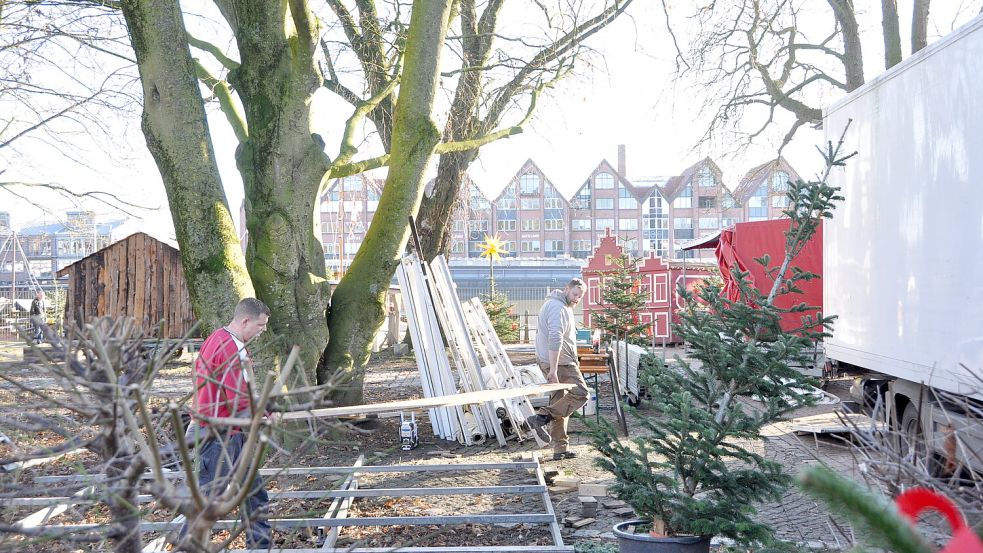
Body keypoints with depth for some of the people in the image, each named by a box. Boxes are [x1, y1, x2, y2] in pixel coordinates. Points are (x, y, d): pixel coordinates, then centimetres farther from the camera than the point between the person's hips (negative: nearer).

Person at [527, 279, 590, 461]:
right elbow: (555, 339, -26)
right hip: (560, 362, -11)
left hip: (550, 361, 11)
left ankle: (560, 449, 15)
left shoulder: (552, 304, 18)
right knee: (580, 393, -9)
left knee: (559, 401, 11)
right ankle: (542, 417, -16)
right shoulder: (558, 308, -17)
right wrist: (553, 369, -30)